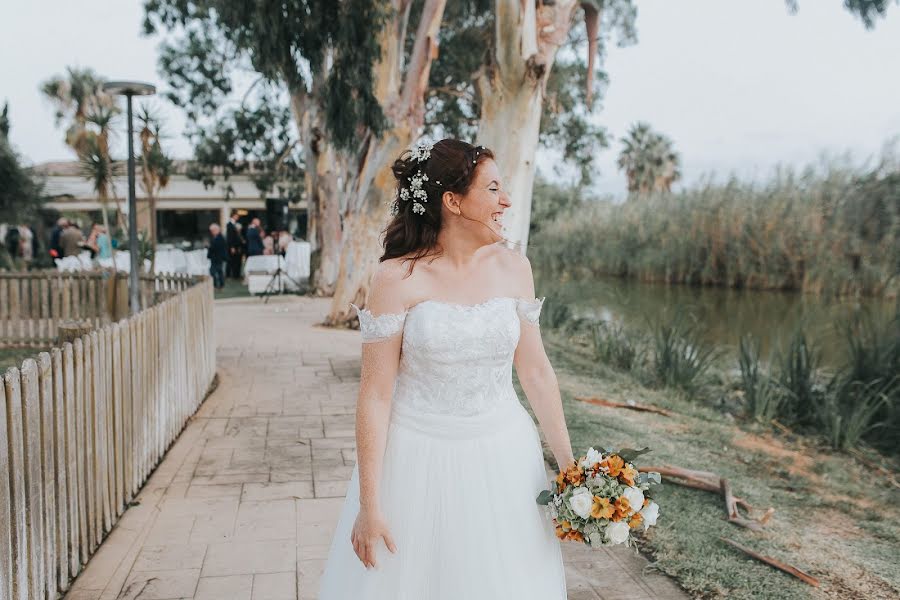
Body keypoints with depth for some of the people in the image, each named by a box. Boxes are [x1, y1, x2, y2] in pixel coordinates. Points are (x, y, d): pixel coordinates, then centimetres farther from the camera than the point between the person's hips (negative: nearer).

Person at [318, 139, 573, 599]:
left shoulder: (513, 268, -2)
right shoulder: (397, 278, -13)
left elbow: (536, 371, 5)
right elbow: (375, 394, -12)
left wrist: (568, 464, 7)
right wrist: (369, 504, -11)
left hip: (503, 457, 4)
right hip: (419, 461, -3)